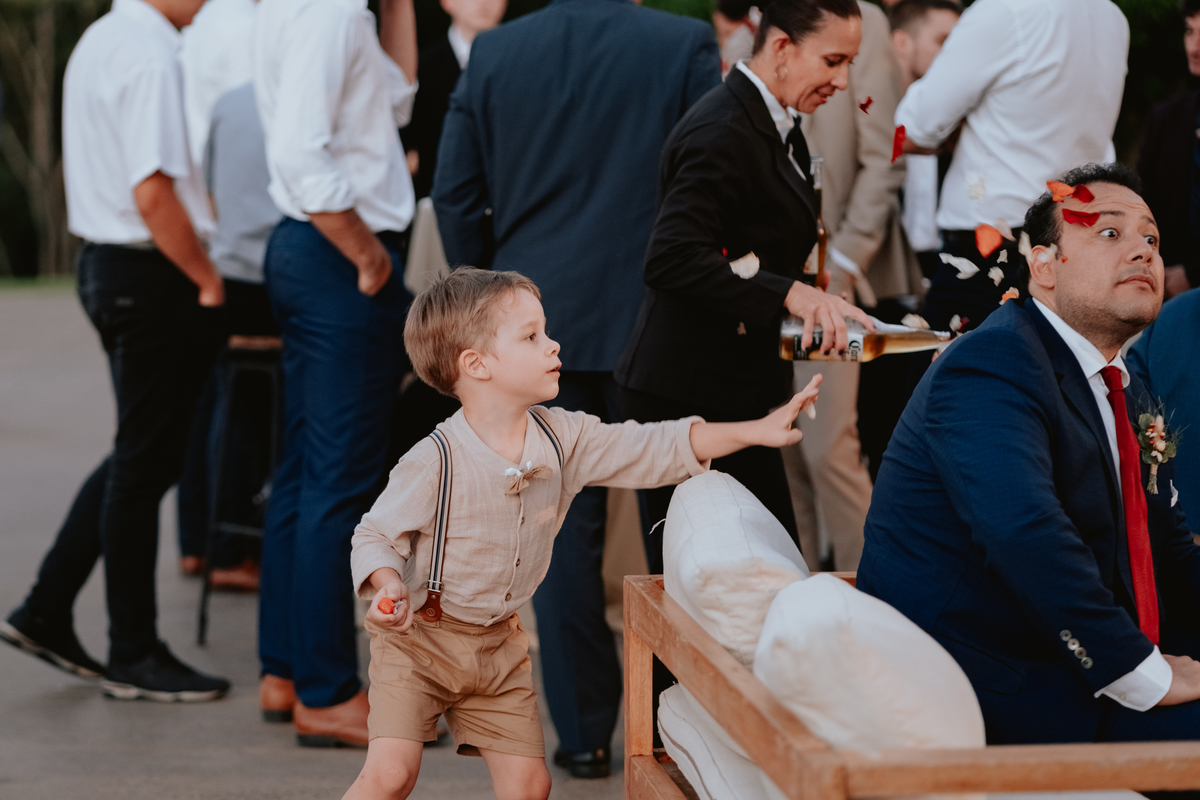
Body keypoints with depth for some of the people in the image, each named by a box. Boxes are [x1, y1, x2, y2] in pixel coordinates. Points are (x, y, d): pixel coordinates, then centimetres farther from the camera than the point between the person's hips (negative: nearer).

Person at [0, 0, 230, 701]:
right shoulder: (150, 57, -18)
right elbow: (153, 195, -24)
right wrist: (208, 280, -13)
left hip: (106, 265, 10)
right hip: (153, 276, -10)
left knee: (141, 459, 18)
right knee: (145, 466, 0)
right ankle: (135, 656, 10)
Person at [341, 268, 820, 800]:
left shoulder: (563, 438, -5)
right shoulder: (434, 463, -21)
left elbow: (651, 449, -2)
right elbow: (375, 536, -12)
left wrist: (754, 431, -9)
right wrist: (389, 585, -33)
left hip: (499, 643, 6)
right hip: (419, 637, -5)